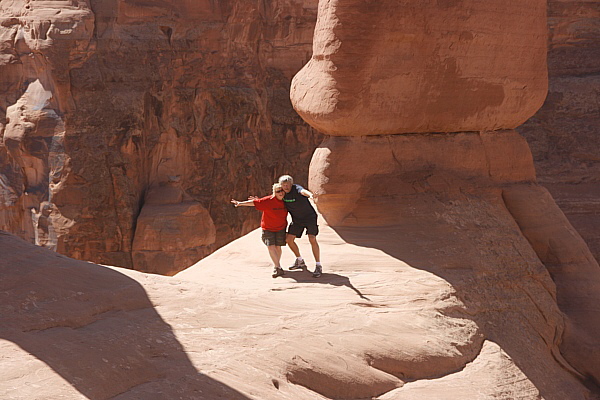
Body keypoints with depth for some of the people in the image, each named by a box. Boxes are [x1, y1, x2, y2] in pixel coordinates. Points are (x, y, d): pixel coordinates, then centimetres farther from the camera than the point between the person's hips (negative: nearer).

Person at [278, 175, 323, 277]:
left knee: (312, 239, -20)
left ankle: (318, 266, -15)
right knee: (289, 239, 2)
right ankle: (300, 261, 24)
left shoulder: (296, 188, -22)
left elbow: (303, 191, -46)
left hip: (309, 216, -7)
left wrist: (310, 195, -69)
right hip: (297, 219, 7)